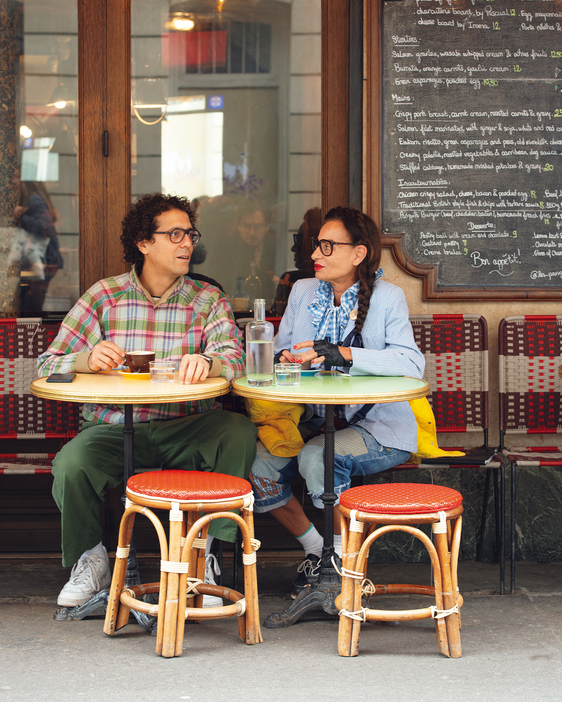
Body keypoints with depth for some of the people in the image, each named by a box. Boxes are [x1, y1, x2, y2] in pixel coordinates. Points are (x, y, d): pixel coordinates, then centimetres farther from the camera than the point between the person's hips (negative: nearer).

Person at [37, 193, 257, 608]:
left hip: (186, 429, 1)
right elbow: (49, 366, 1)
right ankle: (90, 561, 0)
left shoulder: (208, 300, 9)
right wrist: (88, 360, -23)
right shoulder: (103, 297, 7)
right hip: (114, 428, -1)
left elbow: (234, 357, -10)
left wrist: (207, 362, -35)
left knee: (239, 432, -29)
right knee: (71, 464, -31)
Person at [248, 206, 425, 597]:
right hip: (314, 422, 5)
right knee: (259, 462, -20)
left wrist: (340, 354, -29)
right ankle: (315, 548, 2)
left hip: (377, 428, -5)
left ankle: (344, 558, -12)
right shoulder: (303, 292, 12)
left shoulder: (387, 298, -4)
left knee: (316, 458, -33)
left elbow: (411, 363, -20)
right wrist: (286, 358, -11)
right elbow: (279, 350, 15)